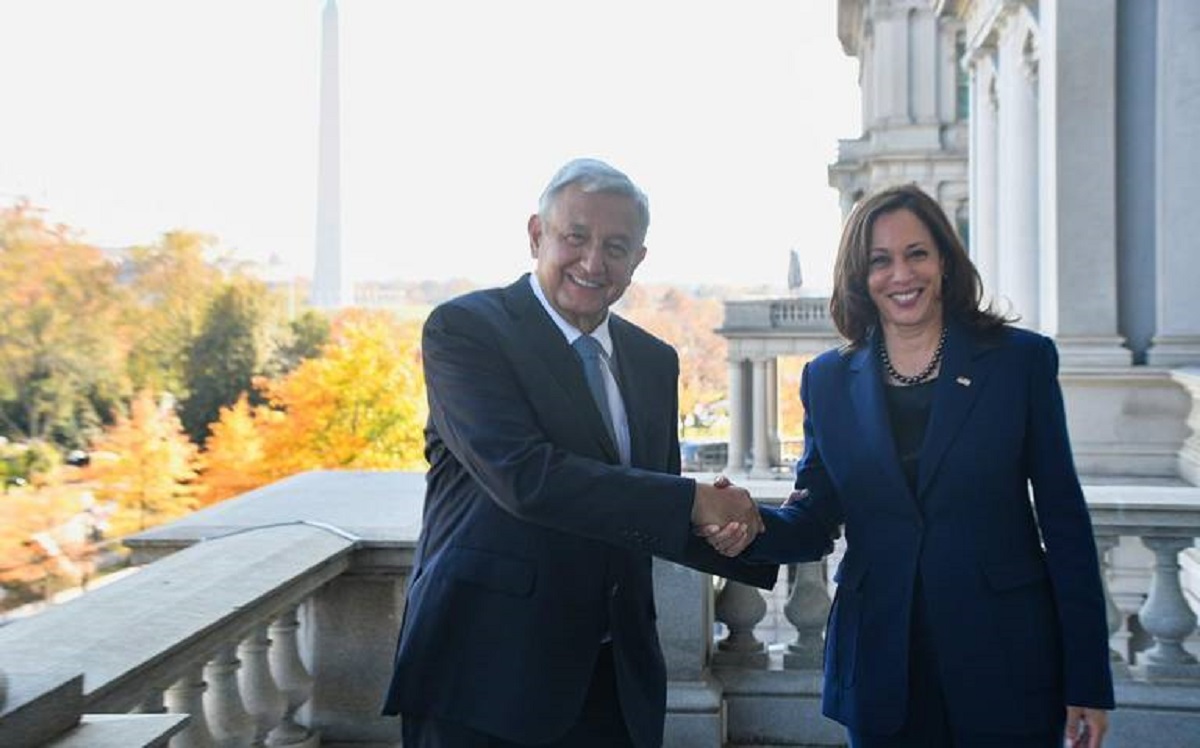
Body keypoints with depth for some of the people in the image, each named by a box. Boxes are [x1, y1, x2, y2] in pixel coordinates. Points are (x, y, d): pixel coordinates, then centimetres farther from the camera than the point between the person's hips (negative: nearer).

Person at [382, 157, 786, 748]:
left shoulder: (653, 361, 11)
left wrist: (740, 536, -7)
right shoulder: (464, 328, -8)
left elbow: (654, 519, 14)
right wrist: (695, 501, -19)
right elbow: (523, 476, -22)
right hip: (486, 675, -5)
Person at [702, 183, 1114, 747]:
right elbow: (813, 517, 3)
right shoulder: (828, 379, 4)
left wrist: (1088, 680, -4)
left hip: (1006, 665, -1)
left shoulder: (1021, 360, -2)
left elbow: (1064, 521, -2)